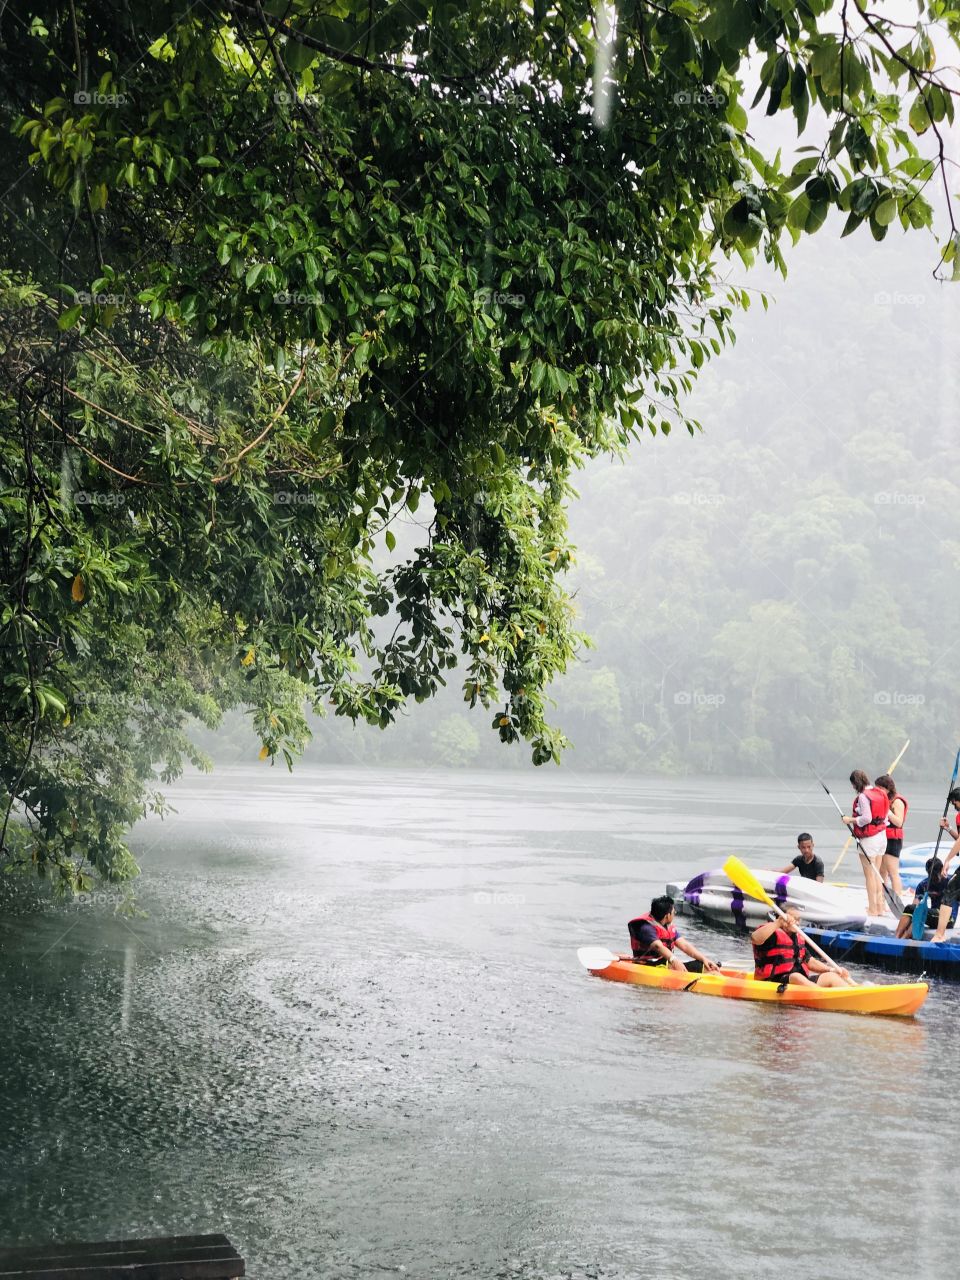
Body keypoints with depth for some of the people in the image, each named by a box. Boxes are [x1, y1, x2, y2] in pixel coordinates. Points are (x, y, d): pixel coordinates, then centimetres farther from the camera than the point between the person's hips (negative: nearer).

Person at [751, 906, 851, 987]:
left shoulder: (798, 938, 21)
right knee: (796, 977, -36)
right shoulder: (772, 934, -6)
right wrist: (778, 923, -32)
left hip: (802, 981, 8)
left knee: (830, 976, -6)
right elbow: (755, 938, -28)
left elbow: (809, 961, 25)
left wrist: (831, 970, 10)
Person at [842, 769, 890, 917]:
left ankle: (872, 909, 3)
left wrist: (850, 820, -11)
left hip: (869, 839, -8)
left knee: (869, 874, -1)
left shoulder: (863, 796, -16)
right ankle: (881, 907, 18)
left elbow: (867, 818, -22)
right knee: (877, 874, 15)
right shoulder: (880, 793, 9)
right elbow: (886, 815, 12)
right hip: (882, 836, 8)